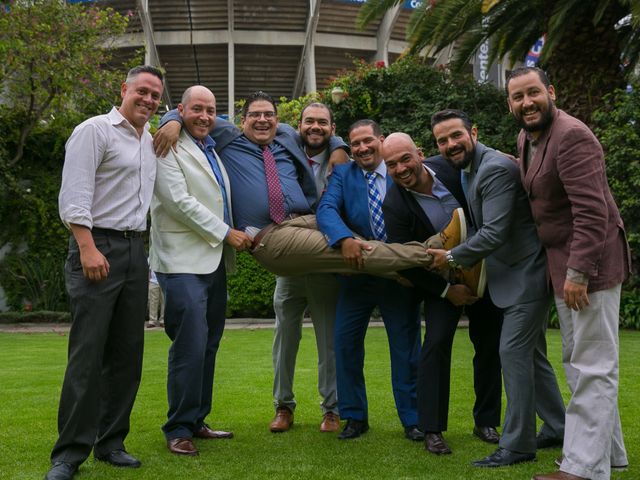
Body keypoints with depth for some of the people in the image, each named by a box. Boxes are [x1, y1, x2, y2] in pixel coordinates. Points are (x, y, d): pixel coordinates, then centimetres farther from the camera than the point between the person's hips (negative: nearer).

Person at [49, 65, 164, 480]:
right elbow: (74, 194, -12)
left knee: (128, 352, 6)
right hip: (98, 247, -7)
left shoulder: (150, 141, 17)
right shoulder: (95, 130, -3)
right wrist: (87, 248, -21)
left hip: (136, 250, 7)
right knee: (88, 352, -9)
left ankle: (110, 443, 16)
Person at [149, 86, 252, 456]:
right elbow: (179, 202, -13)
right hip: (184, 262, -8)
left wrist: (245, 234, 16)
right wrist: (225, 233, -10)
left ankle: (197, 421, 19)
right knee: (191, 346, -12)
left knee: (209, 345, 10)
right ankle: (179, 429, -2)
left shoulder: (212, 150, 20)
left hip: (215, 261, 8)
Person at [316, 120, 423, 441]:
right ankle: (355, 417, 19)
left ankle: (412, 420, 20)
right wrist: (344, 239, -32)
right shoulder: (342, 174, 2)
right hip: (357, 272, 1)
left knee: (406, 348, 7)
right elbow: (326, 209, -16)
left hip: (401, 274, -1)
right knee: (345, 343, 3)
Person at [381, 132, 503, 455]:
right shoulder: (394, 204, -22)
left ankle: (486, 421, 22)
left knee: (490, 343, 7)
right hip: (441, 280, -3)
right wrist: (446, 291, -17)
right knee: (437, 341, -16)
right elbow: (406, 263, -17)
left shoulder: (450, 167, -17)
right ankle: (432, 429, -5)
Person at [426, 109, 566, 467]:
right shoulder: (468, 170, 10)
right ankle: (557, 428, 30)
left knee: (514, 351, -9)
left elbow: (494, 234, -26)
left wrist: (452, 258, -15)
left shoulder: (496, 168, -21)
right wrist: (470, 262, 7)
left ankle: (518, 444, -1)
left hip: (529, 274, -10)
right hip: (517, 274, 10)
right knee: (532, 353, 16)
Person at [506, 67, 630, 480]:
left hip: (590, 261, -10)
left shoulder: (571, 136, -20)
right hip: (563, 261, 10)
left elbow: (592, 211, -25)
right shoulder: (527, 137, 10)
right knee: (577, 362, 17)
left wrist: (579, 272, -26)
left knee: (592, 366, -5)